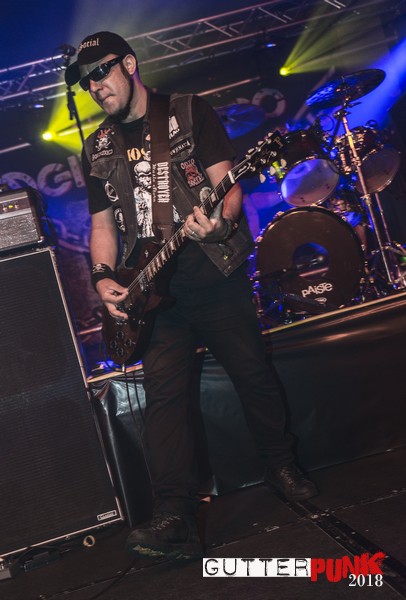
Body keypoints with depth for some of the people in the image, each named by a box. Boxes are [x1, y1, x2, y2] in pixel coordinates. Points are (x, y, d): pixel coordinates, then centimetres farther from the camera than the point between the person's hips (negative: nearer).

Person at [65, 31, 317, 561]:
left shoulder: (190, 113, 2)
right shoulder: (97, 150, 14)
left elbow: (227, 183, -6)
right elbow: (102, 223, 15)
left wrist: (221, 220, -28)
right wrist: (104, 277, -2)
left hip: (216, 274, -2)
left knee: (254, 374, 5)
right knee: (164, 395, -5)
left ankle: (281, 467, 27)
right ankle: (175, 519, -4)